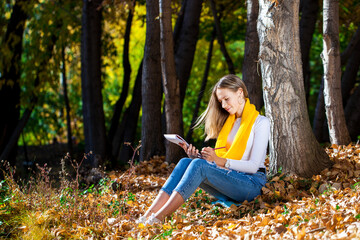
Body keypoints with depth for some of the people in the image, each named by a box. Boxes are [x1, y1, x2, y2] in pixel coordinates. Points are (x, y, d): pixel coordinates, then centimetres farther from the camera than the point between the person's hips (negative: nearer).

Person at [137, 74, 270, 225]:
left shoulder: (260, 122, -2)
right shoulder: (228, 122, 20)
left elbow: (253, 166, -11)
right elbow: (216, 162, 15)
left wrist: (220, 161, -23)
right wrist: (197, 156, -6)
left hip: (252, 183, -6)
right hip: (228, 182, 6)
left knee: (199, 165, -29)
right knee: (185, 162, -19)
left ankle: (158, 218, -41)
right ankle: (147, 216, -33)